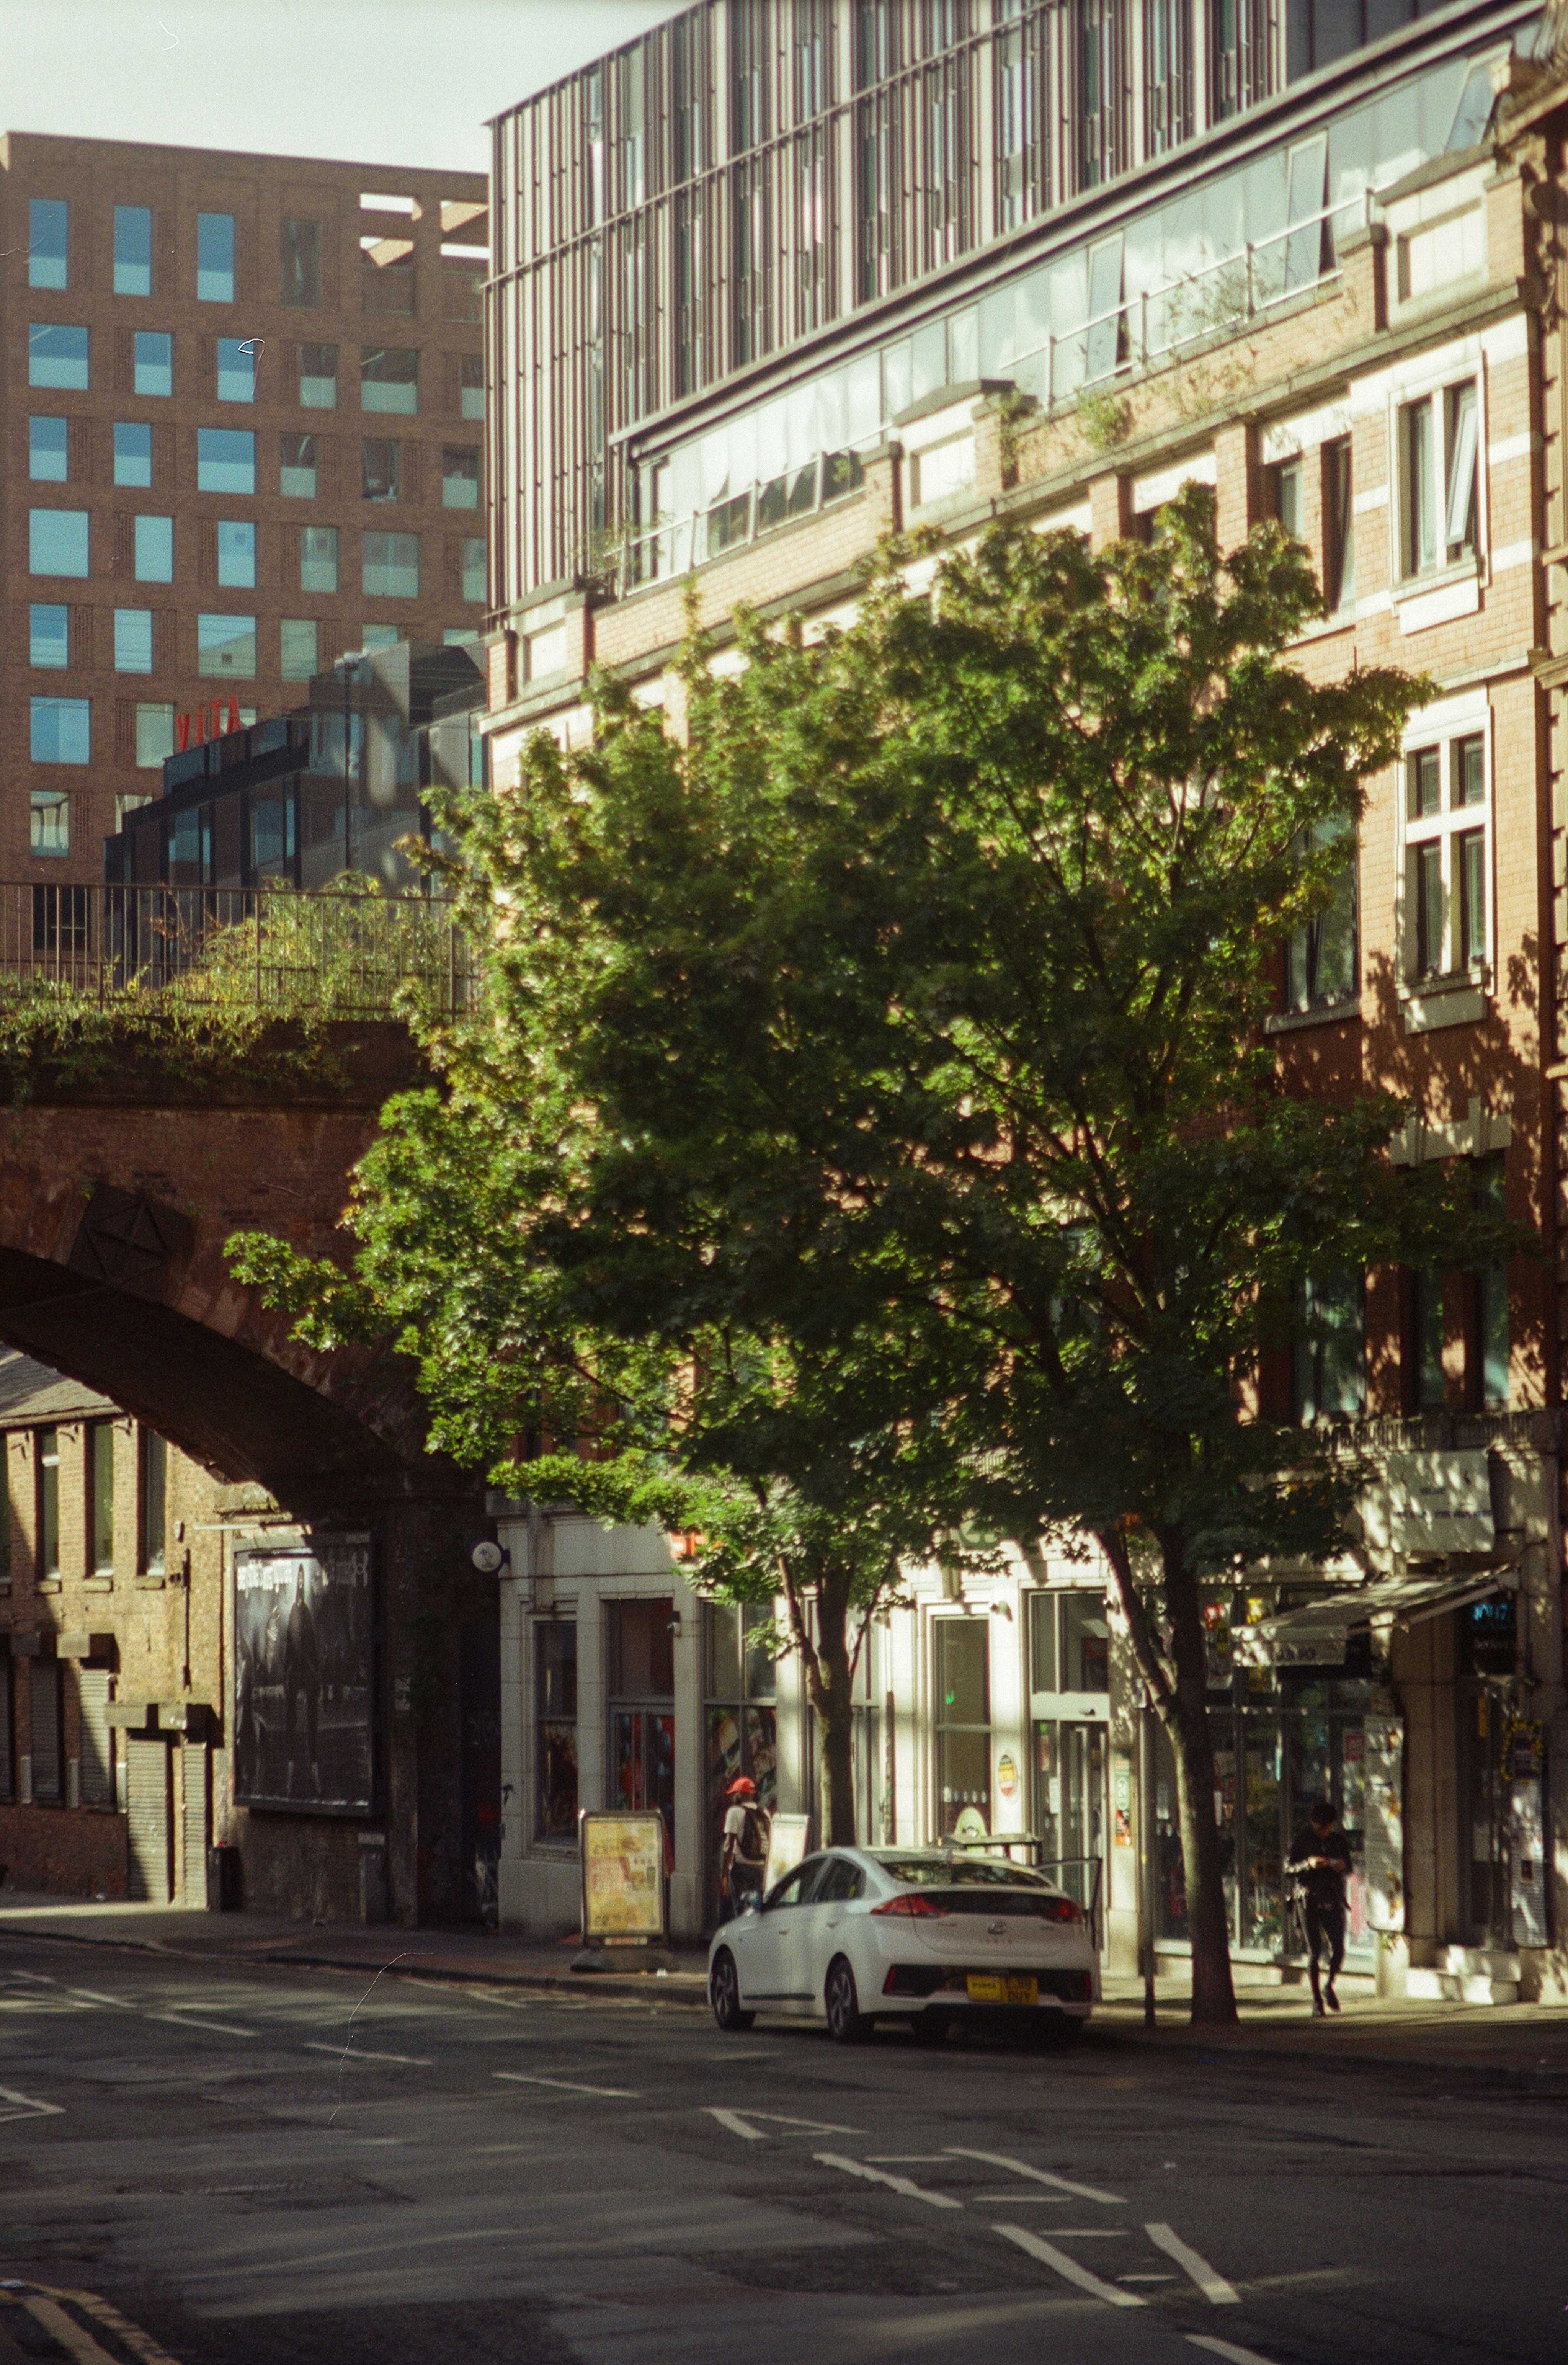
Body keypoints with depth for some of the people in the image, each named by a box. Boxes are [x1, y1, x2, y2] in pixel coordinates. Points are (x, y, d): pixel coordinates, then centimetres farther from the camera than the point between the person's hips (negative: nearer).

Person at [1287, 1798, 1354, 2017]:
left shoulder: (1339, 1841, 7)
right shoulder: (1304, 1839, -1)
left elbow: (1349, 1872, 13)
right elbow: (1289, 1866, -4)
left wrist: (1343, 1866, -10)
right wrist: (1309, 1864, -21)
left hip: (1333, 1900, 2)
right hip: (1310, 1899, -2)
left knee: (1338, 1949, -4)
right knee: (1313, 1951, -2)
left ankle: (1329, 1987, 22)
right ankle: (1317, 2000, 4)